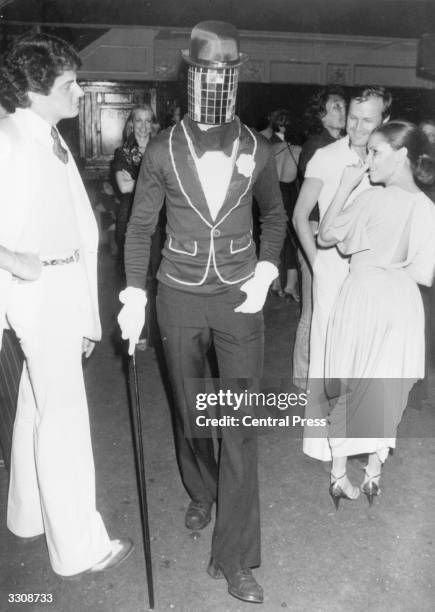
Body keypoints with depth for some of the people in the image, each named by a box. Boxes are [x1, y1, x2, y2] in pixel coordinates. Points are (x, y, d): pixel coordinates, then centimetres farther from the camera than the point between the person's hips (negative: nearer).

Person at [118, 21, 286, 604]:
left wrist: (266, 272, -2)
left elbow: (275, 216, 13)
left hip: (239, 298, 0)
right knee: (188, 413, 15)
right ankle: (201, 494, 44)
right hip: (179, 297, 1)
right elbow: (140, 226, 2)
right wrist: (134, 297, -7)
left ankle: (235, 557, 13)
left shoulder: (256, 150, 0)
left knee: (241, 425, -1)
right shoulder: (163, 149, -3)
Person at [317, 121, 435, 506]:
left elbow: (325, 236, -6)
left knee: (349, 386, 11)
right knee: (389, 388, 16)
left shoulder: (372, 200, -16)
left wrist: (345, 187, -4)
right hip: (403, 303, 4)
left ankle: (340, 475, 22)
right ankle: (373, 474, 29)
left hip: (363, 297, -3)